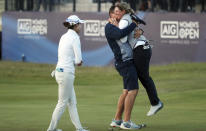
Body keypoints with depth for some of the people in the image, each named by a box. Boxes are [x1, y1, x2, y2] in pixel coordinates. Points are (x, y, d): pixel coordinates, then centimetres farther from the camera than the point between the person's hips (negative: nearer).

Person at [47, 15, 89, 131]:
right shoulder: (75, 38, -12)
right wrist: (77, 62, 9)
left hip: (60, 71, 9)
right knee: (62, 103, -1)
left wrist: (76, 61, 5)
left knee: (72, 103, 10)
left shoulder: (64, 37, 13)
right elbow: (79, 61, -14)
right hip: (66, 73, -9)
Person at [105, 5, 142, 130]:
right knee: (133, 90, -13)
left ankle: (117, 120, 17)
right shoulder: (109, 27, -7)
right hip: (125, 62, -10)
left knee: (127, 91, 13)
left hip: (129, 61, 10)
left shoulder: (119, 26, 20)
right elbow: (121, 34, -27)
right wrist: (134, 25, -15)